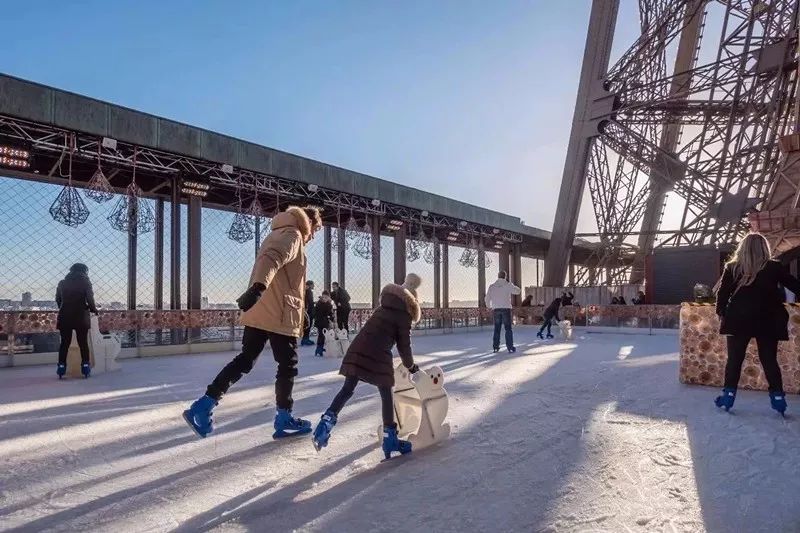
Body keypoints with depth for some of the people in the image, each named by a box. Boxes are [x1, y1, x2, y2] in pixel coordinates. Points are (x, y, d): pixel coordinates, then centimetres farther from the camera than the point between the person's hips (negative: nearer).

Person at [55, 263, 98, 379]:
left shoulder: (62, 283, 8)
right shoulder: (85, 282, -3)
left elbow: (58, 299, 11)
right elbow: (89, 299, -9)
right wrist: (93, 309, 7)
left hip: (65, 317, 3)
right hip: (81, 317, -3)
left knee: (64, 343, 8)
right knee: (83, 342, 5)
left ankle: (61, 366, 5)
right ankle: (85, 365, 4)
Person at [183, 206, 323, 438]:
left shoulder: (279, 234, 23)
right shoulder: (292, 235, -8)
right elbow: (272, 259, -27)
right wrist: (258, 287, -42)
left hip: (259, 313, 9)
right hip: (280, 315, -9)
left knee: (245, 360, 11)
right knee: (287, 366, 4)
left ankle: (203, 407, 5)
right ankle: (284, 421, 14)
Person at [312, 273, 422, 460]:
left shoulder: (383, 309, 24)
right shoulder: (404, 315, 5)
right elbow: (404, 345, 6)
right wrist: (410, 366, 21)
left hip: (358, 349, 6)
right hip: (378, 355, -6)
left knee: (348, 389, 13)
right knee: (386, 395, 5)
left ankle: (326, 423, 2)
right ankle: (390, 439, 8)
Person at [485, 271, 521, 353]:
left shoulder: (492, 286, 3)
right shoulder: (508, 285, -3)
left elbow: (487, 298, 4)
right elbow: (518, 291, 7)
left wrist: (489, 307, 22)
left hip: (496, 309, 2)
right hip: (506, 308, -2)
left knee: (497, 329, 11)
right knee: (508, 328, 2)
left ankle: (495, 347, 12)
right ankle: (510, 347, -1)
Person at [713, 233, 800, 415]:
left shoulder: (732, 268, 1)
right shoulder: (774, 267, 1)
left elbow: (722, 293, -1)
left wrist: (722, 314, 6)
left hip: (739, 321, 0)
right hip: (767, 322, 1)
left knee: (734, 359, 8)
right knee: (769, 360, 11)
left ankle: (729, 394, 7)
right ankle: (778, 396, 11)